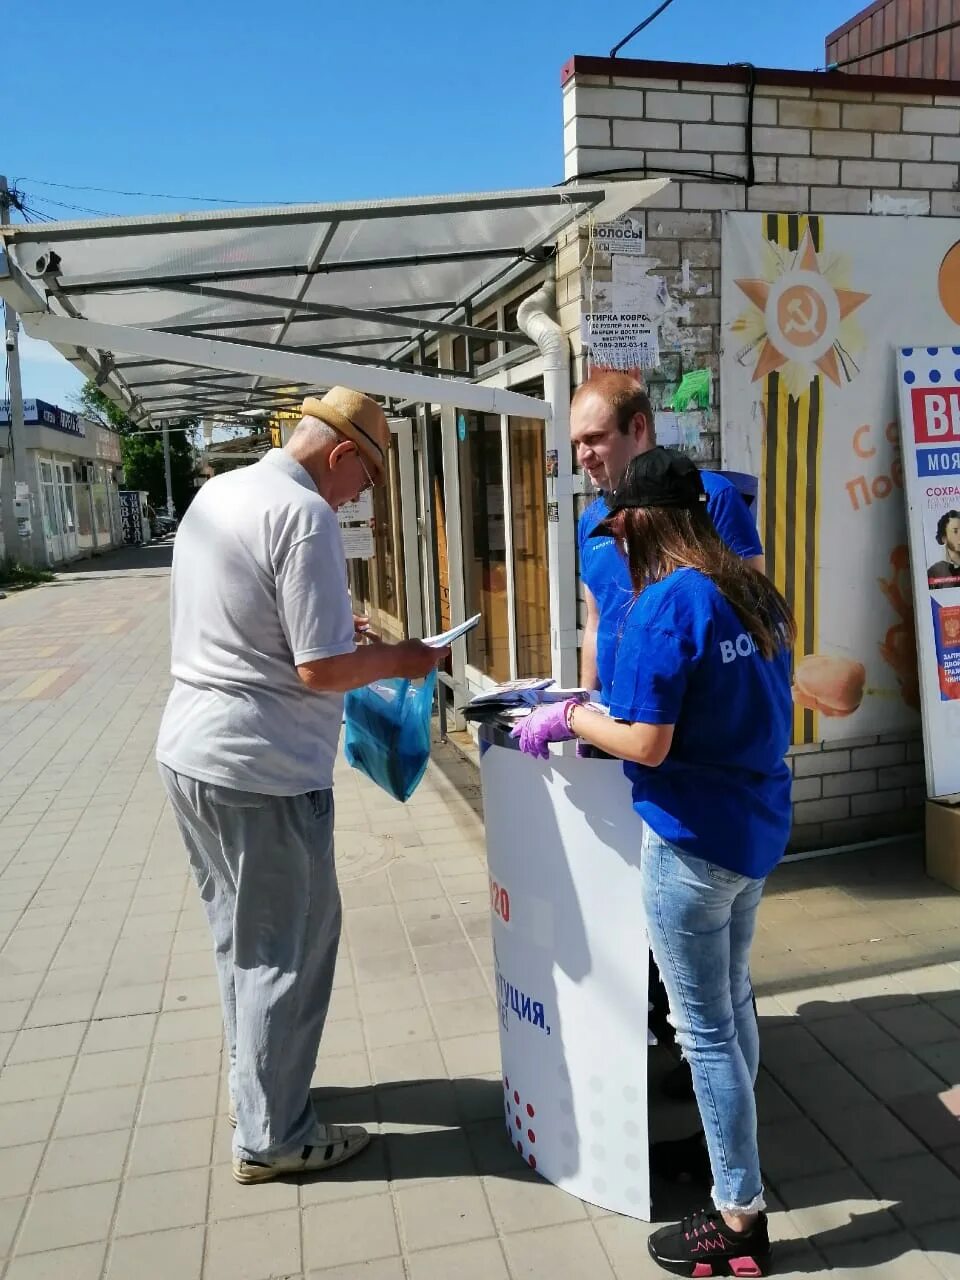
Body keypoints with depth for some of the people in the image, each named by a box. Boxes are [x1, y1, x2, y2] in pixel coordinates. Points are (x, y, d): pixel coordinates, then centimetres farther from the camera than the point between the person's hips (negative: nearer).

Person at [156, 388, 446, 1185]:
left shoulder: (216, 493, 10)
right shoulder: (305, 515, -18)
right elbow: (320, 670, -21)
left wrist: (327, 626, 18)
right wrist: (400, 660, -4)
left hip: (191, 753, 9)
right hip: (262, 771, -9)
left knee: (244, 938, 23)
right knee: (288, 950, 7)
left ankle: (254, 1082, 40)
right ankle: (271, 1139, 22)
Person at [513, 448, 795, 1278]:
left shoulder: (665, 604, -20)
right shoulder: (756, 595, 5)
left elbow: (646, 745, -23)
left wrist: (570, 720, -8)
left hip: (694, 841, -8)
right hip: (759, 829, 9)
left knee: (706, 1031, 7)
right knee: (733, 1004, 24)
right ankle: (733, 1148, 44)